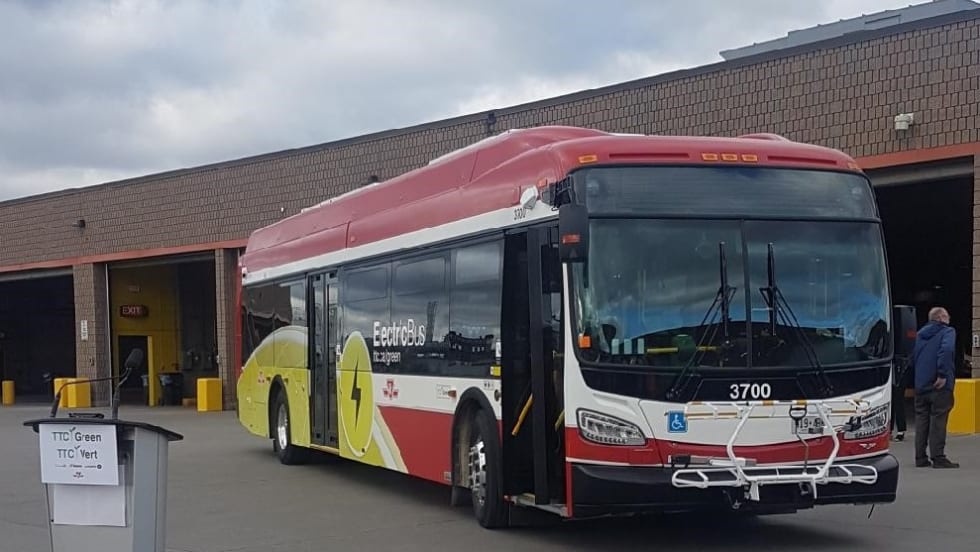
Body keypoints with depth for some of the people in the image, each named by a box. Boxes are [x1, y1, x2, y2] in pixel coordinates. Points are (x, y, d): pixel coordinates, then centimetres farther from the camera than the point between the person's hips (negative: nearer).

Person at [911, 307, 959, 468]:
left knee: (921, 420, 9)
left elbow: (913, 357, 19)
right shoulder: (948, 331, -5)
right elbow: (946, 350, -24)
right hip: (939, 385, -6)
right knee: (938, 420, -4)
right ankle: (938, 458, -4)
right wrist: (943, 375, -22)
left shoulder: (920, 334, 16)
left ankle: (921, 458, 10)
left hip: (920, 384, 6)